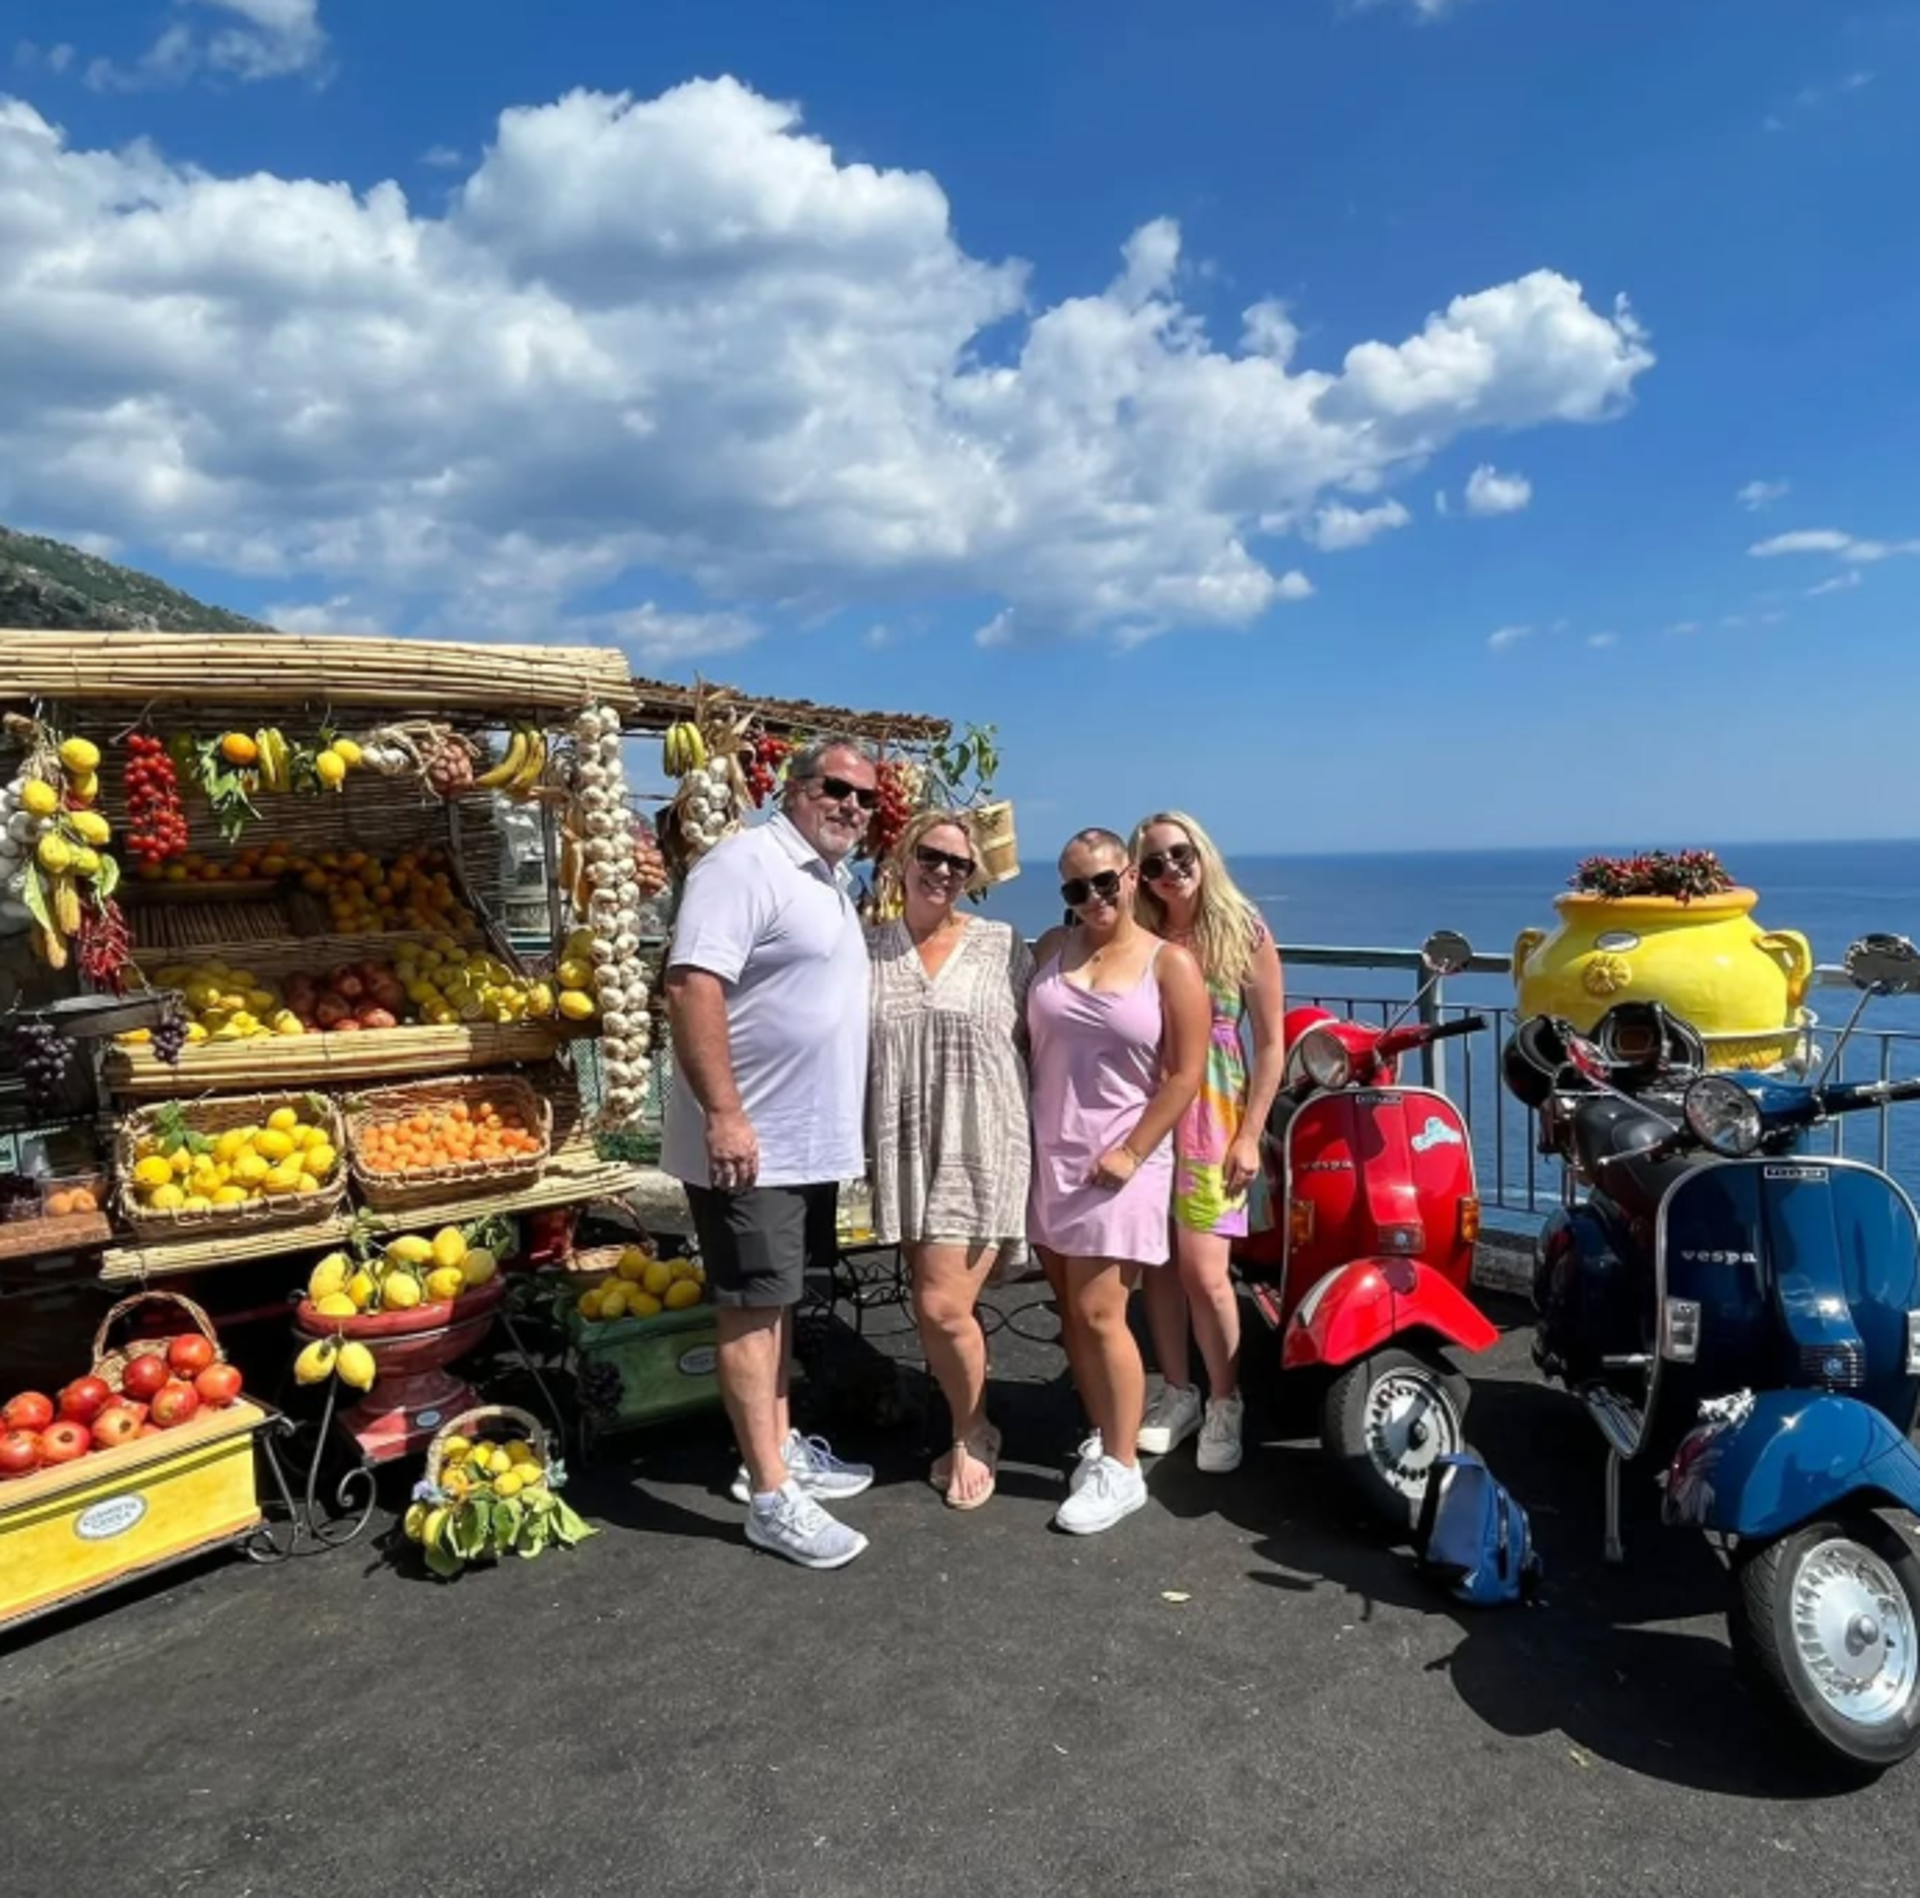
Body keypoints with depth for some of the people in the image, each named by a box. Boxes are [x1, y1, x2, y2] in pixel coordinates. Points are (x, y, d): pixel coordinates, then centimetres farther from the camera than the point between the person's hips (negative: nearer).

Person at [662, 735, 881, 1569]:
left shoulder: (830, 880, 15)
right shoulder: (746, 863, -16)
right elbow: (689, 985, -25)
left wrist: (844, 1122, 22)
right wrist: (724, 1114, -28)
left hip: (812, 1139, 10)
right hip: (750, 1140, -9)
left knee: (779, 1298, 18)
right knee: (751, 1308, 0)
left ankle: (779, 1447, 32)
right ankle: (770, 1496, 9)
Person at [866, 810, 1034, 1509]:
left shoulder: (1002, 944, 0)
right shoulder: (869, 951, 5)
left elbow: (1035, 1040, 4)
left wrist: (1044, 1131, 0)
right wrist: (863, 1143, 4)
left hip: (980, 1150, -3)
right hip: (905, 1153, 3)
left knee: (943, 1307, -8)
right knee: (933, 1307, 10)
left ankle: (972, 1436, 19)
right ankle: (969, 1427, 34)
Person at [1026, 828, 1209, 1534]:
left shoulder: (1171, 964, -4)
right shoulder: (1051, 949, 8)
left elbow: (1185, 1074, -7)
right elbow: (1022, 1044, 11)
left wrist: (1130, 1152, -12)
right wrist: (1019, 1137, 5)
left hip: (1117, 1162, -5)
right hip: (1046, 1156, 5)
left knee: (1099, 1315, -7)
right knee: (1070, 1310, 10)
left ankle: (1121, 1469, 5)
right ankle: (1104, 1437, 25)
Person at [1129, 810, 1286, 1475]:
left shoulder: (1245, 934, -2)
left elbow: (1270, 1044, -1)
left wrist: (1250, 1136, -6)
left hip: (1215, 1118, -2)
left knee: (1203, 1269, -8)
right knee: (1158, 1262, 8)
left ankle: (1225, 1402, 13)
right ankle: (1176, 1392, 26)